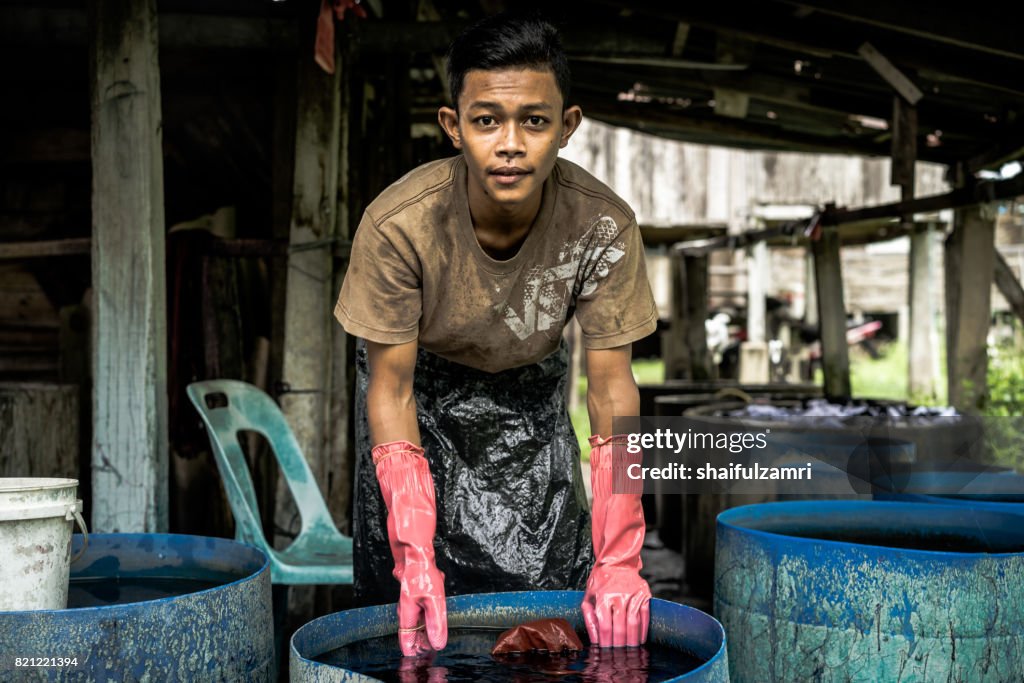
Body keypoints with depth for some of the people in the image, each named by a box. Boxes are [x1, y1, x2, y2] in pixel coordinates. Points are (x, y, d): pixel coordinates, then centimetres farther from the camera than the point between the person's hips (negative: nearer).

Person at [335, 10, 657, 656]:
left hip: (529, 389, 1)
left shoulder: (604, 226, -30)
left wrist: (618, 561, -30)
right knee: (407, 603, -2)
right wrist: (417, 563, -34)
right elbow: (391, 392, -26)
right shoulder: (398, 225, -34)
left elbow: (612, 387, -23)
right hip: (422, 386, -1)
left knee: (554, 588, -1)